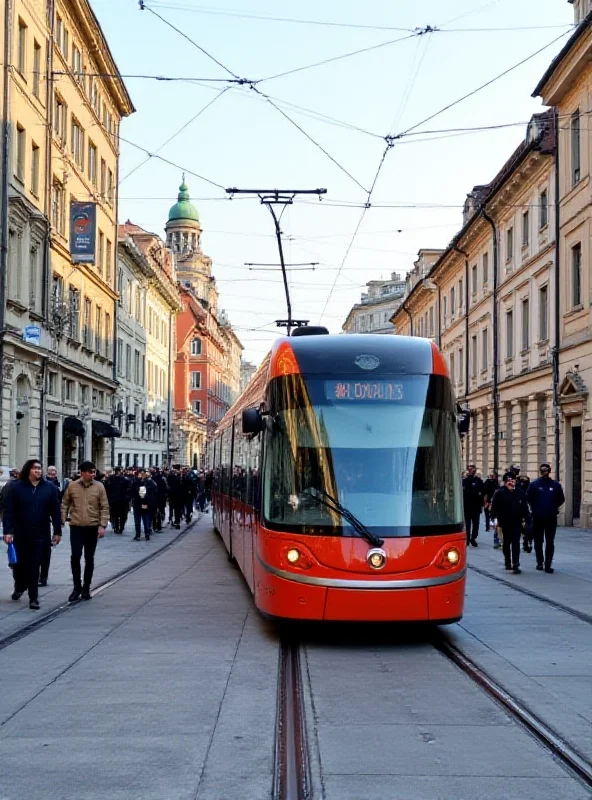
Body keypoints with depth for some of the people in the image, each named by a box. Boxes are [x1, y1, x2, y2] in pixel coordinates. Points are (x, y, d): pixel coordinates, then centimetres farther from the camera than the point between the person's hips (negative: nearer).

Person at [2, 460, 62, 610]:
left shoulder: (49, 488, 1)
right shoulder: (17, 487, -2)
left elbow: (55, 511, 2)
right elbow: (9, 511, -4)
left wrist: (57, 531, 0)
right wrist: (8, 531, -11)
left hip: (40, 534, 0)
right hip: (20, 534, 0)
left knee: (34, 566, 1)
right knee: (19, 563, 13)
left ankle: (33, 598, 7)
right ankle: (19, 588, 39)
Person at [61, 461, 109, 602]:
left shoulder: (99, 487, -3)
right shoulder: (72, 486, -1)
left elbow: (104, 508, -2)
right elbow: (65, 505, 6)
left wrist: (102, 525, -9)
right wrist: (61, 522, 2)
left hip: (93, 527, 0)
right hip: (76, 527, 0)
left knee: (89, 559, 8)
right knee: (75, 557, -4)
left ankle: (86, 588, 18)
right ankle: (77, 587, 10)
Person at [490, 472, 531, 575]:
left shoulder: (520, 493, 0)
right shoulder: (499, 493, -7)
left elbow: (524, 507, 4)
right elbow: (494, 507, -8)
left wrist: (526, 519, -1)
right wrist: (495, 519, -15)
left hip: (516, 523, 0)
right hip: (505, 523, 0)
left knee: (515, 543, -5)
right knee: (506, 543, 14)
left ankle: (515, 565, -7)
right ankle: (508, 562, 27)